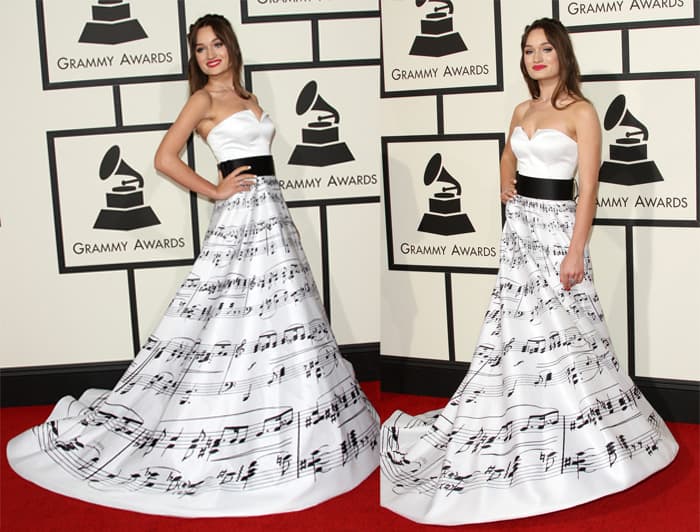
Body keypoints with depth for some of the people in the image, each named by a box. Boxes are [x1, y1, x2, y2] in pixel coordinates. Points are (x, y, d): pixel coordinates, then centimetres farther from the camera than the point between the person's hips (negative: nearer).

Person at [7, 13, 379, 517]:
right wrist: (216, 191, -9)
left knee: (283, 320, 10)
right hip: (241, 216, -8)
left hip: (274, 213, 8)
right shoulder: (204, 99, -4)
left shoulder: (250, 99, 18)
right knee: (231, 325, -8)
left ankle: (277, 433, 21)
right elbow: (166, 158, -12)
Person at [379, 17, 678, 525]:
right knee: (514, 329, 8)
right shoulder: (522, 111, 12)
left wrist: (575, 252, -19)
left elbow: (588, 188, -13)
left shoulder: (581, 112, -8)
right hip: (520, 224, 7)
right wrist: (506, 184, 13)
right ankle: (526, 433, 21)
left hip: (557, 225, -7)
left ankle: (581, 442, 8)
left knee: (560, 334, -5)